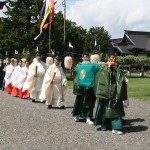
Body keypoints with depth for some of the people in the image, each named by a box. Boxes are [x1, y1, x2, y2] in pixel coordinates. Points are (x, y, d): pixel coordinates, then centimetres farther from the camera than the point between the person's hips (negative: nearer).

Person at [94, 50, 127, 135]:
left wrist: (116, 69, -12)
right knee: (105, 108, 7)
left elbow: (122, 78, -5)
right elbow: (102, 79, -8)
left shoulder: (119, 68, 8)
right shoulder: (104, 68, 2)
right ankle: (104, 125, 22)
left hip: (115, 92, 1)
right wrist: (108, 67, -9)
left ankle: (116, 127, -4)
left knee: (115, 109, -4)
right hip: (106, 91, -1)